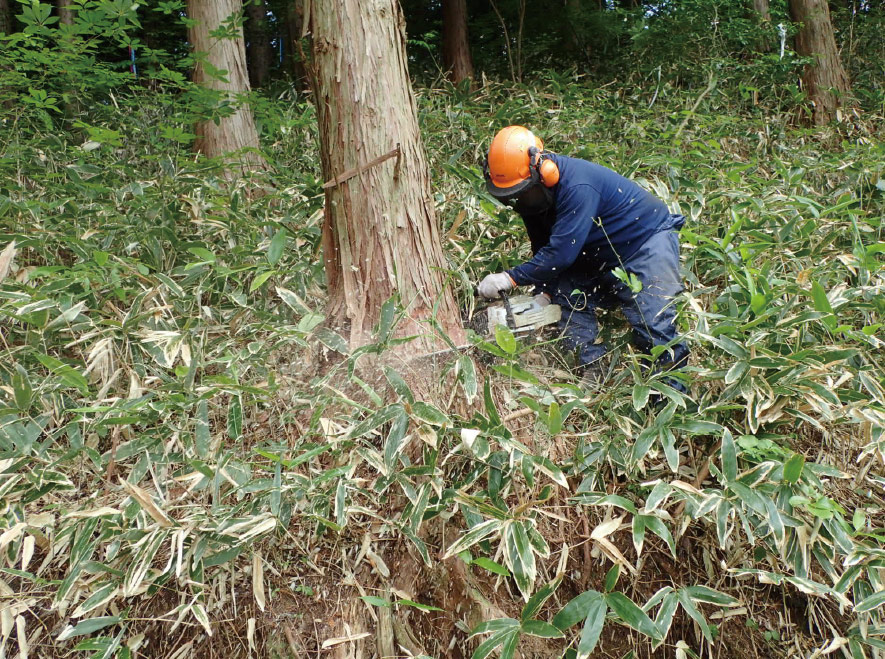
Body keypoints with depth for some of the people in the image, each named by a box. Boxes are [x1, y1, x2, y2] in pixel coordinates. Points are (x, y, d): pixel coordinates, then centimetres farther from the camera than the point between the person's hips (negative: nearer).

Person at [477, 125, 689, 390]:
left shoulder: (577, 186, -35)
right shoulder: (533, 195, -7)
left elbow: (561, 252, -37)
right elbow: (543, 250, 0)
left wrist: (511, 278, -35)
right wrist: (544, 293, -12)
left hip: (649, 240, -9)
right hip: (602, 256, 9)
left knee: (652, 325, -17)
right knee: (570, 298, -3)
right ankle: (593, 375, 3)